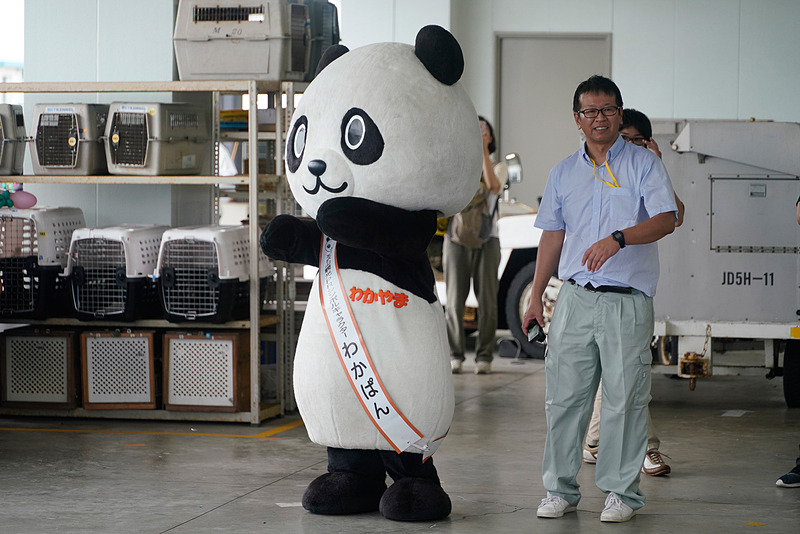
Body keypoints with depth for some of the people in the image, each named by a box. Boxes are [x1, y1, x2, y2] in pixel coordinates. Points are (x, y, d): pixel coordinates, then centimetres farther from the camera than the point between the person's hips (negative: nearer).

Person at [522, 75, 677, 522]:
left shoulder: (644, 164, 2)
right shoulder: (564, 173, 15)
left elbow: (666, 220, -10)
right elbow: (553, 235, 19)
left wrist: (618, 239, -26)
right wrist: (536, 296, 14)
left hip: (627, 300, -3)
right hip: (576, 298, 4)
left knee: (625, 398, -1)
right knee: (564, 395, 2)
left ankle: (622, 491, 9)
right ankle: (561, 489, 11)